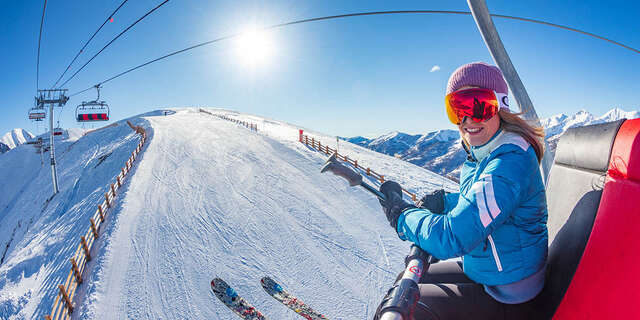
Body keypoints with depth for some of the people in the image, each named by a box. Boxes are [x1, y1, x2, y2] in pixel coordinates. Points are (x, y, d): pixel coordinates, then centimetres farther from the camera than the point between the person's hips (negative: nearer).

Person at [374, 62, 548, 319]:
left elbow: (452, 238, -35)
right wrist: (443, 202, -4)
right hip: (482, 271, 9)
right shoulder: (479, 155, 0)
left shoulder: (511, 161, -30)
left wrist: (400, 213, -19)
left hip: (508, 299, -8)